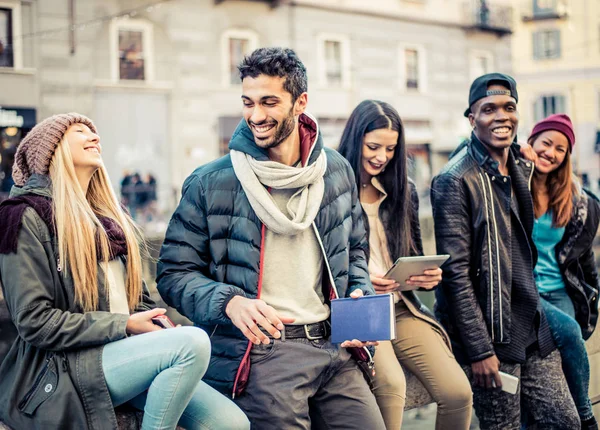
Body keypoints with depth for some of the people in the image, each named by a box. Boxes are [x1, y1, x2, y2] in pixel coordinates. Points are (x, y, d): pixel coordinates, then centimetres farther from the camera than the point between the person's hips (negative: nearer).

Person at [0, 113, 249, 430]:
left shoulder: (107, 216, 19)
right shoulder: (28, 217, -4)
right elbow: (34, 321, -12)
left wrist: (157, 329, -1)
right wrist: (124, 326, -13)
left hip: (125, 353, 7)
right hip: (62, 371, -6)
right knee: (193, 342, -29)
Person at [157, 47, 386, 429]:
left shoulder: (337, 171, 8)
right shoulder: (211, 183, -5)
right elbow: (174, 273, -2)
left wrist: (361, 295, 2)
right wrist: (229, 302, -19)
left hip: (334, 347, 4)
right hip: (258, 352, -4)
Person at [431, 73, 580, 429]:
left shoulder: (524, 169, 11)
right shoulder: (455, 180, -13)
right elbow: (455, 273, -16)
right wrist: (479, 350, -17)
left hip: (533, 328, 7)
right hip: (490, 333, -7)